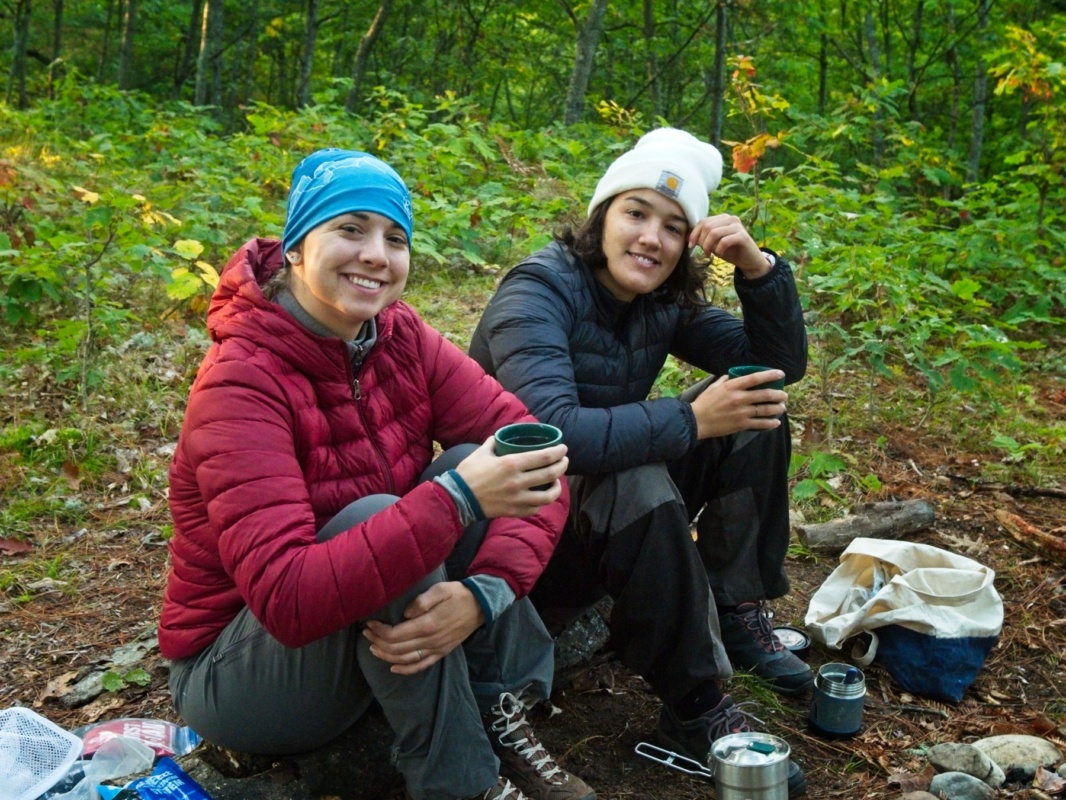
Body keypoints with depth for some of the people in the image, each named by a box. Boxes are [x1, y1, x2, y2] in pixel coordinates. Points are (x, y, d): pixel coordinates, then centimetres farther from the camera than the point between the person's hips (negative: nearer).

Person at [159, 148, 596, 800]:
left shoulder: (400, 338, -7)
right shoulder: (241, 382, -24)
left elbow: (533, 454, -13)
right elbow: (287, 599, -35)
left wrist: (485, 590, -30)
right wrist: (459, 497, -43)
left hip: (381, 633, 5)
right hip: (236, 671, -5)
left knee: (470, 461, -15)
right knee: (375, 515, -32)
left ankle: (501, 720, -11)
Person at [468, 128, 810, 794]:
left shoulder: (662, 303, 0)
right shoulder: (539, 292, -21)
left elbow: (781, 364, 0)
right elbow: (549, 431, -37)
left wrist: (759, 266, -16)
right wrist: (691, 420, -34)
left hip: (609, 520, 7)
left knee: (756, 412, -3)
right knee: (639, 485, -37)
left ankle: (737, 612, 0)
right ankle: (697, 713, -21)